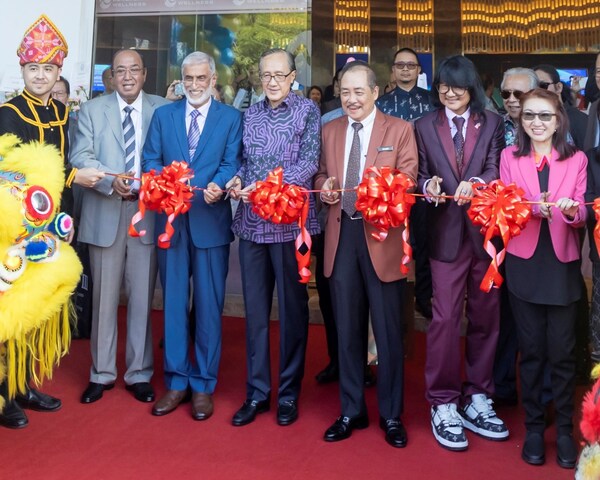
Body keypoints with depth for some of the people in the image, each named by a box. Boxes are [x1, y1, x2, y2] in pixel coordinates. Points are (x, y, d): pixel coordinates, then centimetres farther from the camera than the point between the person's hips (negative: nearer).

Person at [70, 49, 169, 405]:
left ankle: (139, 373, 20)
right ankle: (102, 373, 22)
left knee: (142, 297, 6)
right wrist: (111, 180, -19)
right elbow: (80, 156, -2)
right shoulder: (92, 110, 8)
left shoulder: (162, 109, 7)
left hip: (148, 212, 0)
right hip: (105, 214, 1)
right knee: (104, 297, 8)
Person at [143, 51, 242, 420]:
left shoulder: (231, 117, 6)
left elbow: (231, 163, -3)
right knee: (173, 302, 8)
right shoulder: (163, 115, 14)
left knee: (209, 304, 3)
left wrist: (218, 186, -23)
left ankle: (203, 385, 15)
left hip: (210, 221, -2)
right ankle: (176, 382, 21)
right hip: (170, 219, 3)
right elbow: (152, 159, 7)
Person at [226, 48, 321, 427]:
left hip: (290, 220, -4)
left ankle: (289, 392, 18)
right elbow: (244, 160, 17)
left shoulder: (307, 110, 1)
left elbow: (310, 162, -8)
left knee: (292, 305, 5)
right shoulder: (251, 114, 14)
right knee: (255, 307, 8)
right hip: (251, 221, 4)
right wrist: (237, 180, -5)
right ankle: (257, 391, 20)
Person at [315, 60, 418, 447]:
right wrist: (324, 186, -7)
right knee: (347, 328, 12)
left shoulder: (400, 129, 1)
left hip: (382, 236, -3)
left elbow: (407, 179, -6)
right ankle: (352, 411, 26)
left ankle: (391, 415, 21)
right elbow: (321, 173, 16)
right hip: (341, 236, 4)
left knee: (388, 330, 5)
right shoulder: (330, 131, 13)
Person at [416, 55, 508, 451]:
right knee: (445, 318, -4)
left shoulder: (492, 123, 8)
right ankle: (443, 404, 8)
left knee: (485, 317, 8)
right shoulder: (425, 126, 10)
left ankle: (477, 399, 22)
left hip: (486, 230, 1)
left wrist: (474, 183, -24)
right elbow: (421, 175, 6)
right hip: (446, 232, -1)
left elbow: (496, 169, -4)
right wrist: (429, 185, -17)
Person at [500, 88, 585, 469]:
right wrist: (533, 208, -22)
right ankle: (534, 427, 21)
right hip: (524, 262, 0)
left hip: (563, 263, 0)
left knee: (562, 351, 3)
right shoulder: (509, 157, 5)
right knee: (531, 350, 8)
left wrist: (571, 210, -23)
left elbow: (582, 214, 0)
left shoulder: (576, 159, 5)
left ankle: (565, 430, 18)